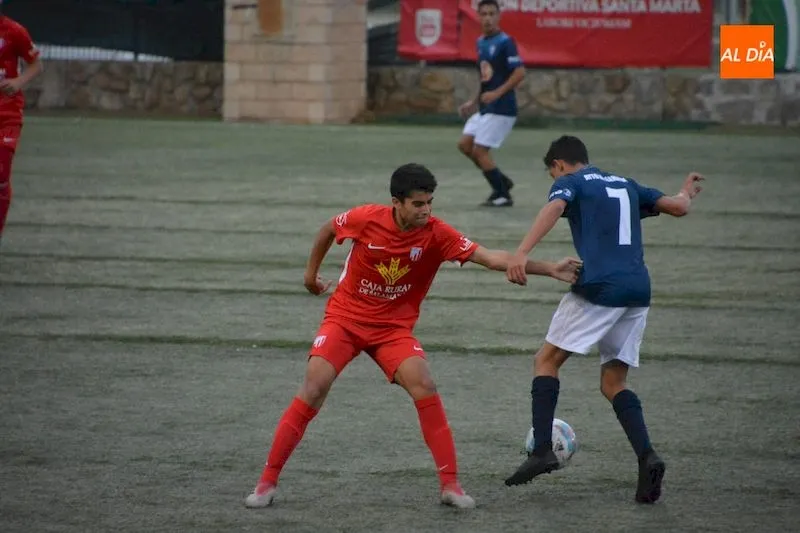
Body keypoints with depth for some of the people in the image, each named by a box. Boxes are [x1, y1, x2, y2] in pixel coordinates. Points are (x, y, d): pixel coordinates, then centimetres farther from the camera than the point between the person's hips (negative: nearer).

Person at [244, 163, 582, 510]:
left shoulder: (436, 234, -15)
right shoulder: (366, 219, -17)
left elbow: (490, 258, -21)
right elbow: (328, 229, 5)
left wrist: (549, 270, -28)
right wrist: (311, 273, 15)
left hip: (394, 328, 1)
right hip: (345, 317, -1)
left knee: (424, 388, -21)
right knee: (313, 390, -16)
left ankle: (450, 485, -13)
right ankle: (267, 483, -8)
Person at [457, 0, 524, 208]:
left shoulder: (505, 42, -14)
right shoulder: (481, 42, 11)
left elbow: (520, 73, -20)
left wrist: (497, 93, -26)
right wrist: (474, 102, 19)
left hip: (501, 108, -9)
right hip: (485, 107, 9)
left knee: (479, 150, -7)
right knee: (465, 144, 7)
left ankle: (503, 195, 4)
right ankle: (502, 181, 18)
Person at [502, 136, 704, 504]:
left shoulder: (570, 182, 7)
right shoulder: (625, 185, 23)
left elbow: (553, 209, -16)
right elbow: (679, 207, 23)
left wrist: (522, 253, -31)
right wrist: (688, 192, 48)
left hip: (598, 287, -6)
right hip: (638, 291, 6)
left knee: (546, 361, 8)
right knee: (613, 384, 13)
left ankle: (542, 451, -7)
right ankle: (647, 456, -10)